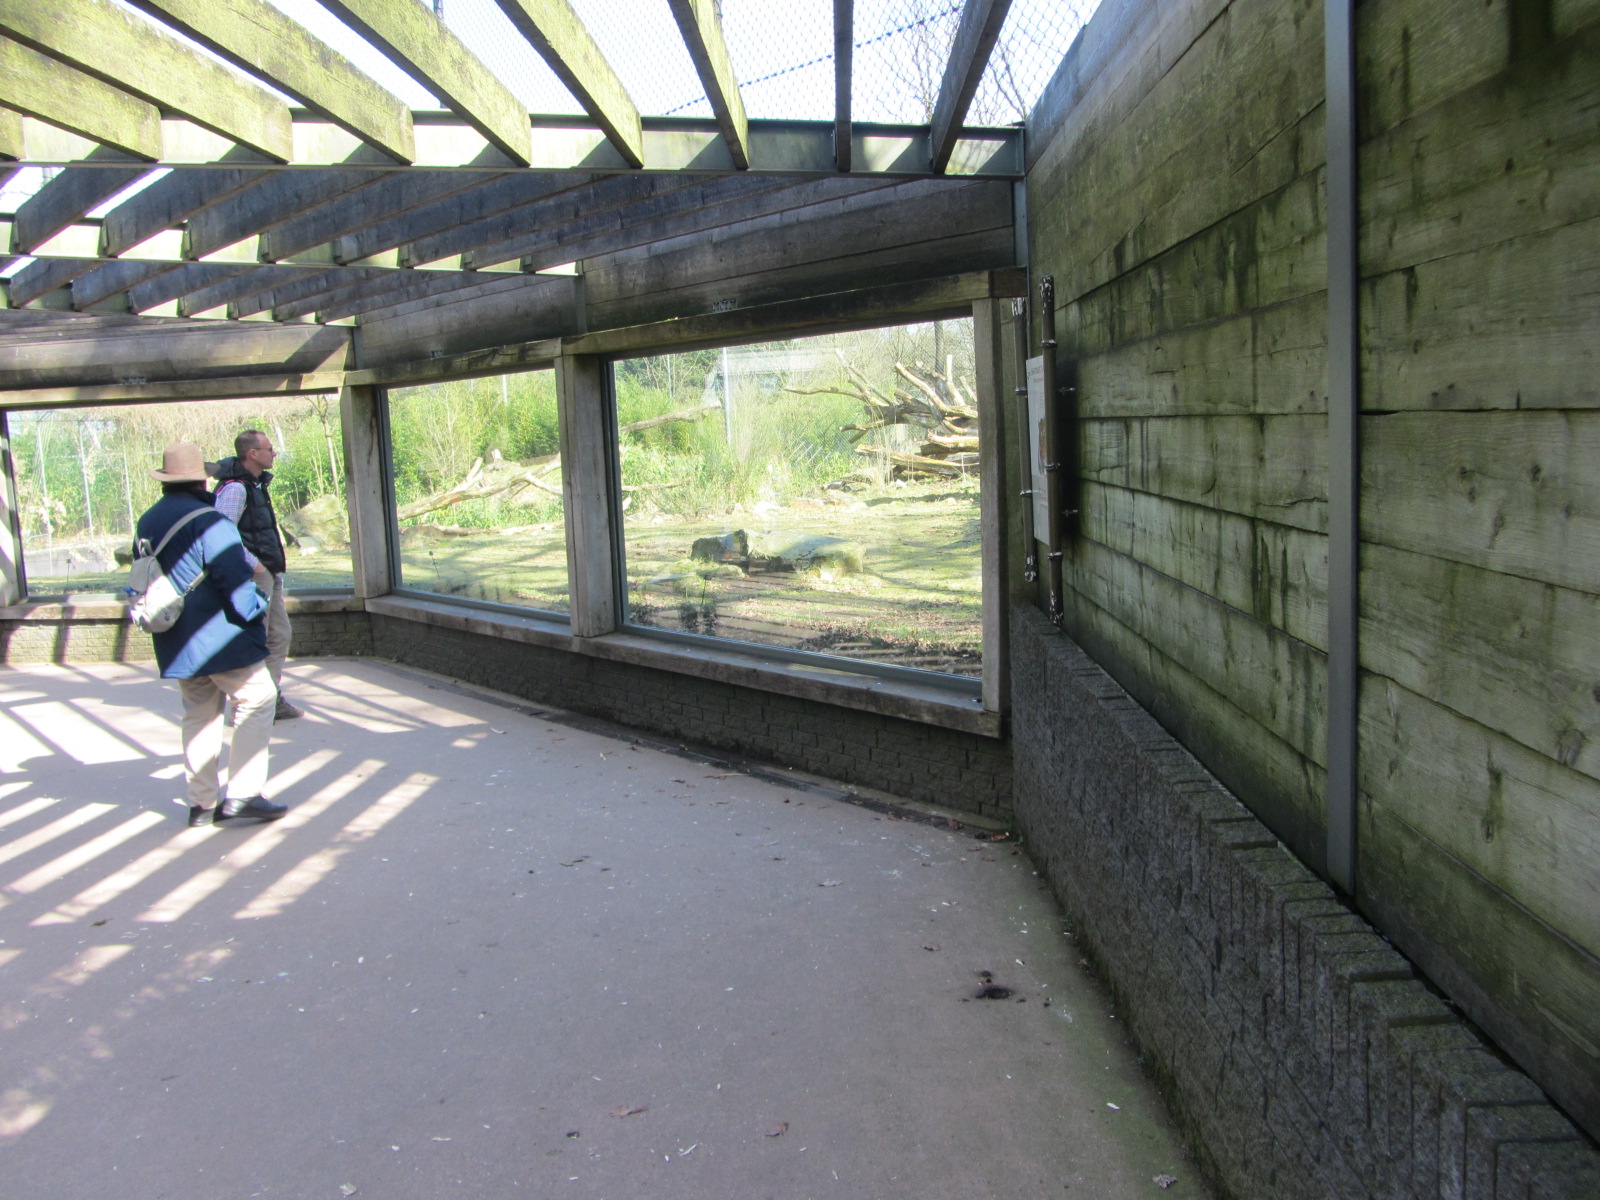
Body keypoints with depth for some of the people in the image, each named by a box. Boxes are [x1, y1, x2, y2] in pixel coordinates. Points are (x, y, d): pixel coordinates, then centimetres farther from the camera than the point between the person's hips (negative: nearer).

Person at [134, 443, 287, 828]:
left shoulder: (147, 522, 10)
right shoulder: (208, 521, -17)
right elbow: (236, 579, -19)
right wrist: (256, 612, -4)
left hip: (175, 646, 8)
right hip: (219, 637, -8)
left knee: (199, 714, 15)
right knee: (256, 700, 1)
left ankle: (201, 803, 17)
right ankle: (242, 793, -5)